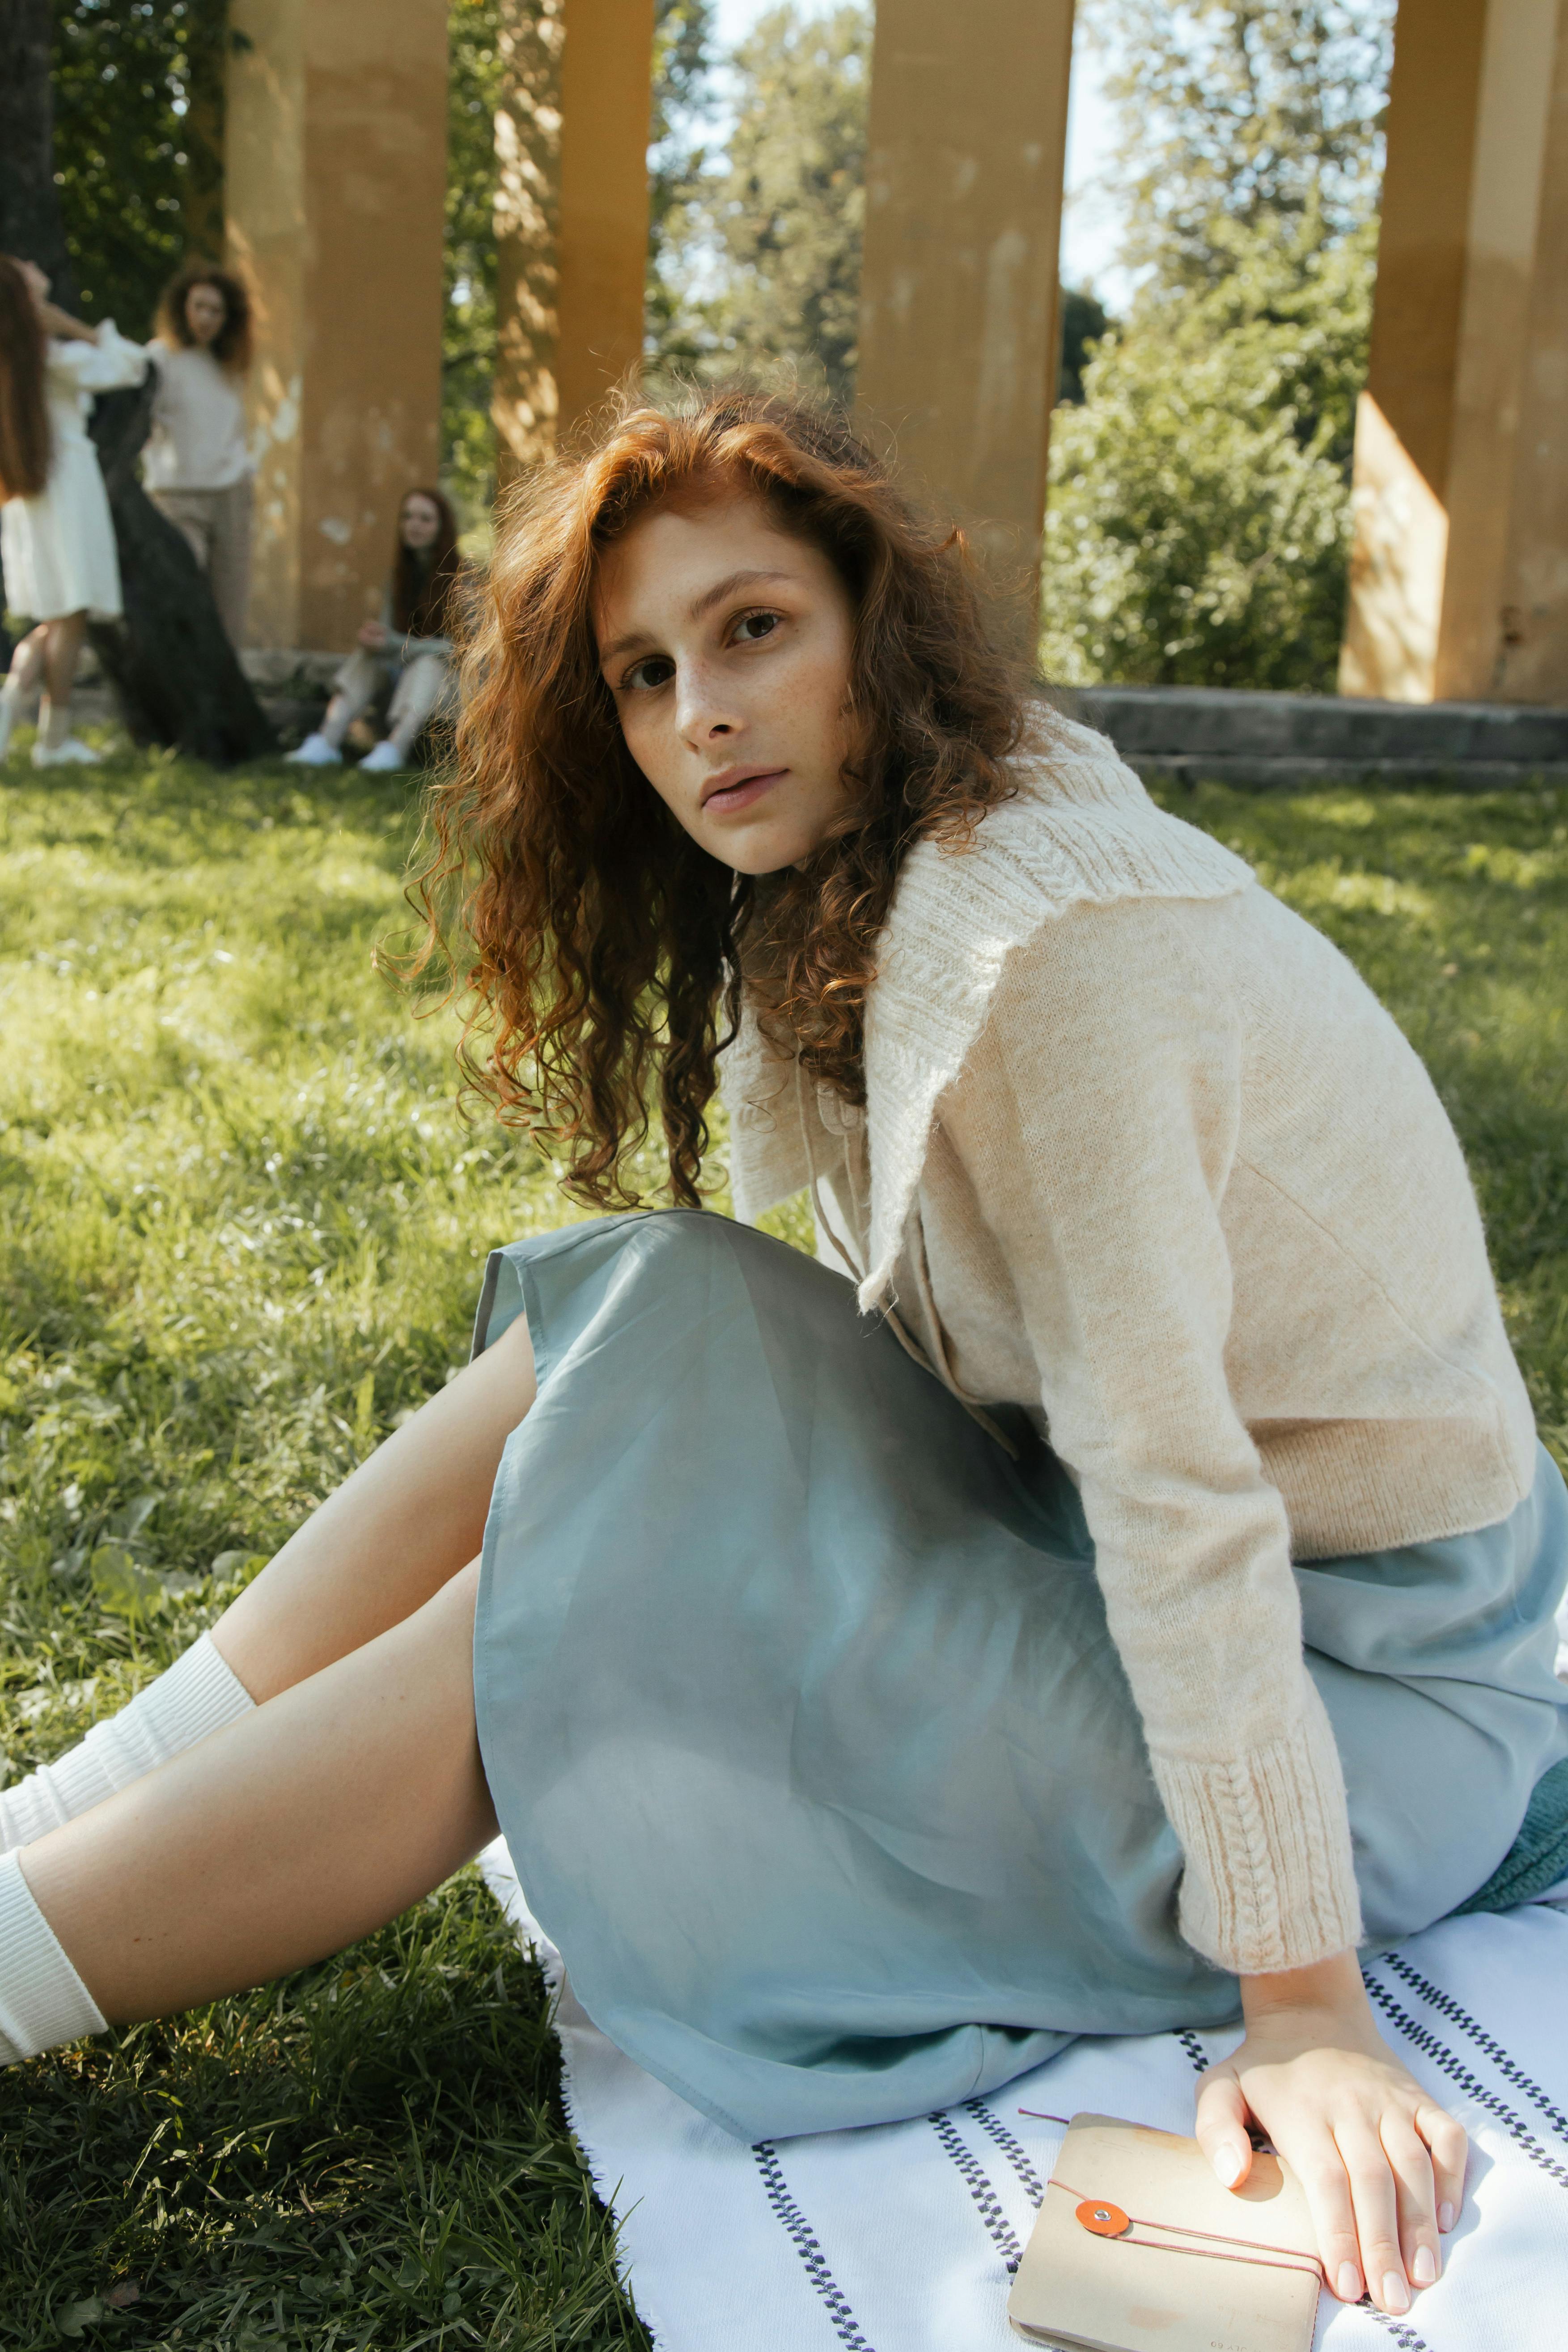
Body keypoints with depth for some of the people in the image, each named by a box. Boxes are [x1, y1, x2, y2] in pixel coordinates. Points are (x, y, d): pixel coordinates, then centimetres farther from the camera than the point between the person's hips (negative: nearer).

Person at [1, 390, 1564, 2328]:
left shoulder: (1037, 943, -26)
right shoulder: (869, 888, 3)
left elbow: (1175, 1498, -28)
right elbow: (905, 1318, 11)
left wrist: (1303, 1999, -24)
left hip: (1353, 1691, -8)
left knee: (551, 1617, -17)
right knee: (601, 1340, -4)